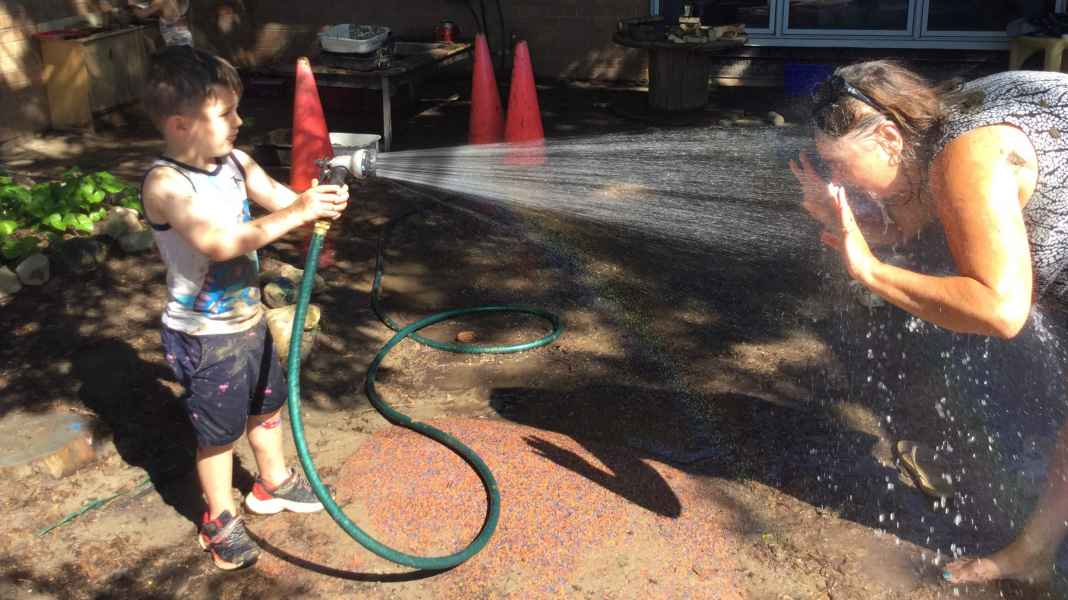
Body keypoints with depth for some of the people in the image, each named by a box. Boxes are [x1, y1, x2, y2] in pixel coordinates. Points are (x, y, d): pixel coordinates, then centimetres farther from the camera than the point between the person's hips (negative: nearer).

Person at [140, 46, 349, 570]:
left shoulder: (233, 161, -4)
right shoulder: (165, 185, -27)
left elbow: (279, 199, -4)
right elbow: (218, 242, -39)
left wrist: (318, 201, -26)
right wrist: (295, 215, -40)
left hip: (247, 318, 7)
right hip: (204, 336, -7)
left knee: (267, 406, 25)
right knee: (218, 432, 10)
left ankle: (273, 484, 49)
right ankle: (220, 520, 32)